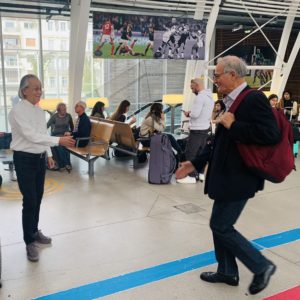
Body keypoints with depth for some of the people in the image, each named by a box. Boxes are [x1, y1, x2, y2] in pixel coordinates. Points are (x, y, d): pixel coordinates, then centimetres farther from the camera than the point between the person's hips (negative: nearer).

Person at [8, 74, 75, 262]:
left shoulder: (40, 111, 7)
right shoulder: (18, 111, -17)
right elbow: (31, 135, -25)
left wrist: (49, 155, 11)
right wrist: (59, 140, -30)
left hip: (40, 158, 7)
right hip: (25, 160, -7)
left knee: (38, 199, 15)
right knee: (30, 201, -4)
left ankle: (34, 232, 33)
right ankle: (30, 242, 10)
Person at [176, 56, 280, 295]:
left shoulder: (254, 99, -16)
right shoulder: (232, 102, 12)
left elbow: (271, 135, -28)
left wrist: (232, 125, -21)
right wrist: (196, 163, 15)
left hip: (238, 178, -9)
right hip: (227, 176, 9)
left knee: (220, 226, -1)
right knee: (220, 225, 17)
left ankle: (261, 266, 15)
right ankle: (227, 272, 33)